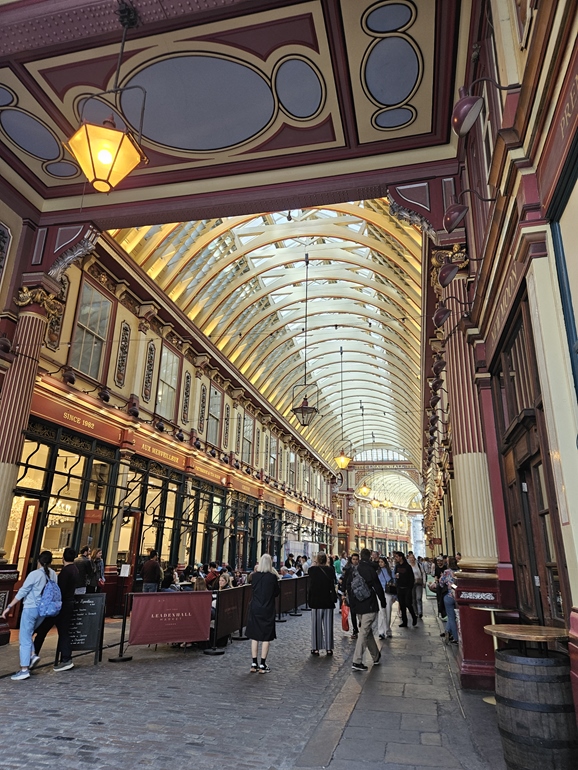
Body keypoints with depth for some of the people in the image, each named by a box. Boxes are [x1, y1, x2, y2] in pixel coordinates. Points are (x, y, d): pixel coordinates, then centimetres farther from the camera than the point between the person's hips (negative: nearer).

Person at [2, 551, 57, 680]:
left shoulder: (34, 574, -13)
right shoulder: (52, 574, 1)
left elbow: (22, 592, -12)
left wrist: (9, 607, -5)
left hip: (30, 608, -6)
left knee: (25, 638, 2)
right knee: (27, 635, 24)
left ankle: (24, 670, 3)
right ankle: (32, 655, 10)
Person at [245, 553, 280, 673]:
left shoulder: (254, 576, -5)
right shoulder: (272, 576, -12)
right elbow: (277, 592, -1)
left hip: (255, 609, 3)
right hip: (267, 609, -2)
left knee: (254, 636, 12)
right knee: (266, 637, 6)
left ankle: (254, 664, 16)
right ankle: (262, 665, 9)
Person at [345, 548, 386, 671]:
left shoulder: (352, 570, 3)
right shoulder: (370, 569, -14)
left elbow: (349, 587, 10)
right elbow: (377, 587, -11)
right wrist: (383, 601, 4)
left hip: (358, 606, 6)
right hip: (369, 606, -6)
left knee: (367, 630, 18)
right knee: (364, 632, -4)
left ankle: (376, 656, 31)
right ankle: (357, 661, -6)